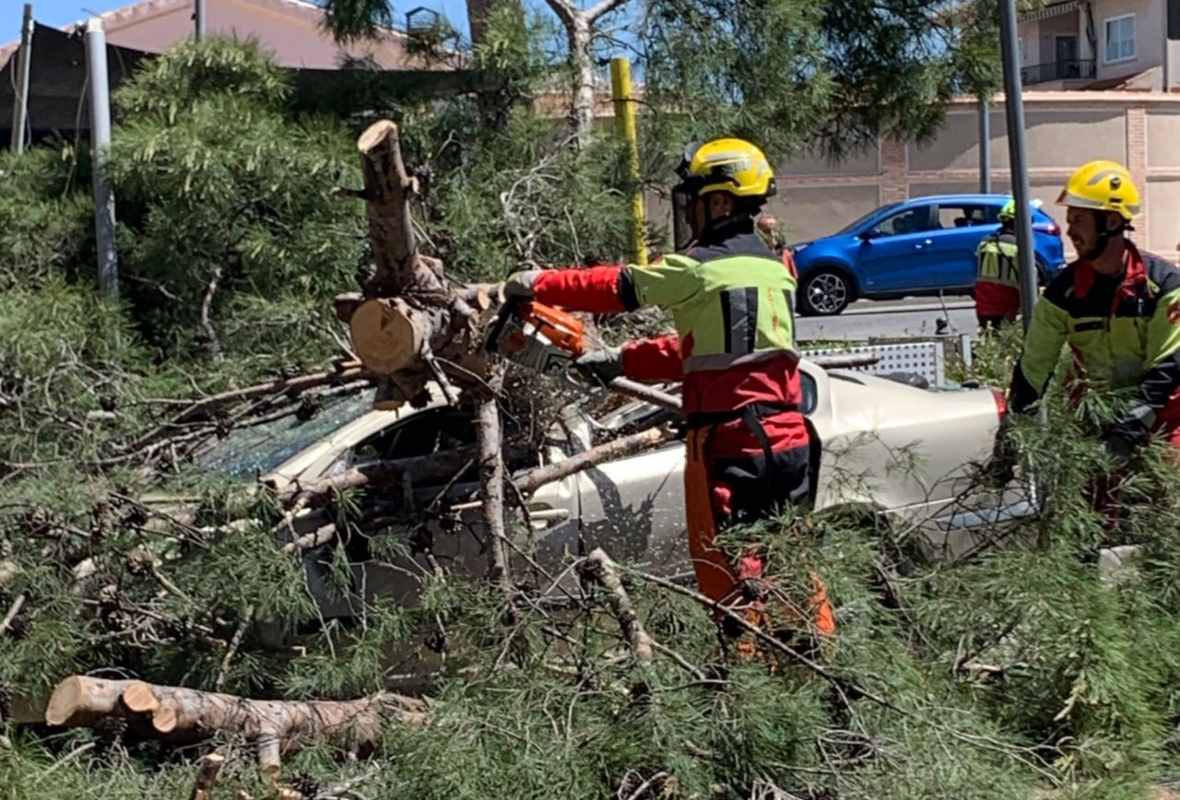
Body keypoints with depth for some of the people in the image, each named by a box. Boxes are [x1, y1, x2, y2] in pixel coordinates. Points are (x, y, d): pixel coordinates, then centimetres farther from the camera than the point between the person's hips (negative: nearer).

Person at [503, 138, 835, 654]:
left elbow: (617, 286, 0)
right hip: (788, 434, 7)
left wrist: (538, 284, 12)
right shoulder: (775, 267, 14)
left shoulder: (700, 266, -10)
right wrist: (623, 361, 18)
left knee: (730, 561, 0)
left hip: (730, 440, -7)